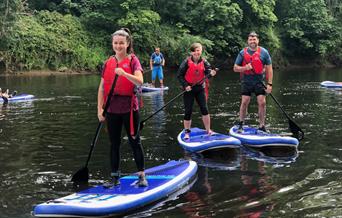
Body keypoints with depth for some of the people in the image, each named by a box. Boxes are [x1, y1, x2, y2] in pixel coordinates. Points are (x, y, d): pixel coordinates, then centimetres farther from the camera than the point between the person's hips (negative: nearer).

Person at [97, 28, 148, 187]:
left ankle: (142, 175, 13)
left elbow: (139, 81, -20)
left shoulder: (133, 60, -3)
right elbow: (102, 87, 8)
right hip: (112, 108, 4)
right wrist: (100, 108, 1)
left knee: (134, 141, 4)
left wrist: (123, 73, -33)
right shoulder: (108, 63, 8)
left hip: (129, 107, -4)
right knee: (114, 143, 10)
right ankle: (115, 177, 19)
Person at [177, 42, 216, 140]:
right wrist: (185, 85, -16)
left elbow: (208, 71, -16)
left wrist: (211, 73, -39)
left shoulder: (204, 61, -2)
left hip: (200, 88, 2)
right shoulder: (186, 62, -10)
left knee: (204, 109, -3)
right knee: (188, 111, 2)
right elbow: (180, 75, -7)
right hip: (189, 88, -2)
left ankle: (208, 130, 8)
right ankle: (186, 132, 14)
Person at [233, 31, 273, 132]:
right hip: (246, 81, 0)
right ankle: (241, 124, 14)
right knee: (244, 102, -2)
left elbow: (269, 69, 1)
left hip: (259, 81, 0)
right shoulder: (242, 53, 1)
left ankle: (261, 126, 6)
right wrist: (245, 68, -17)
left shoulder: (264, 52, 0)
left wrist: (269, 84, -6)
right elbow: (235, 68, 4)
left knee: (262, 103, -5)